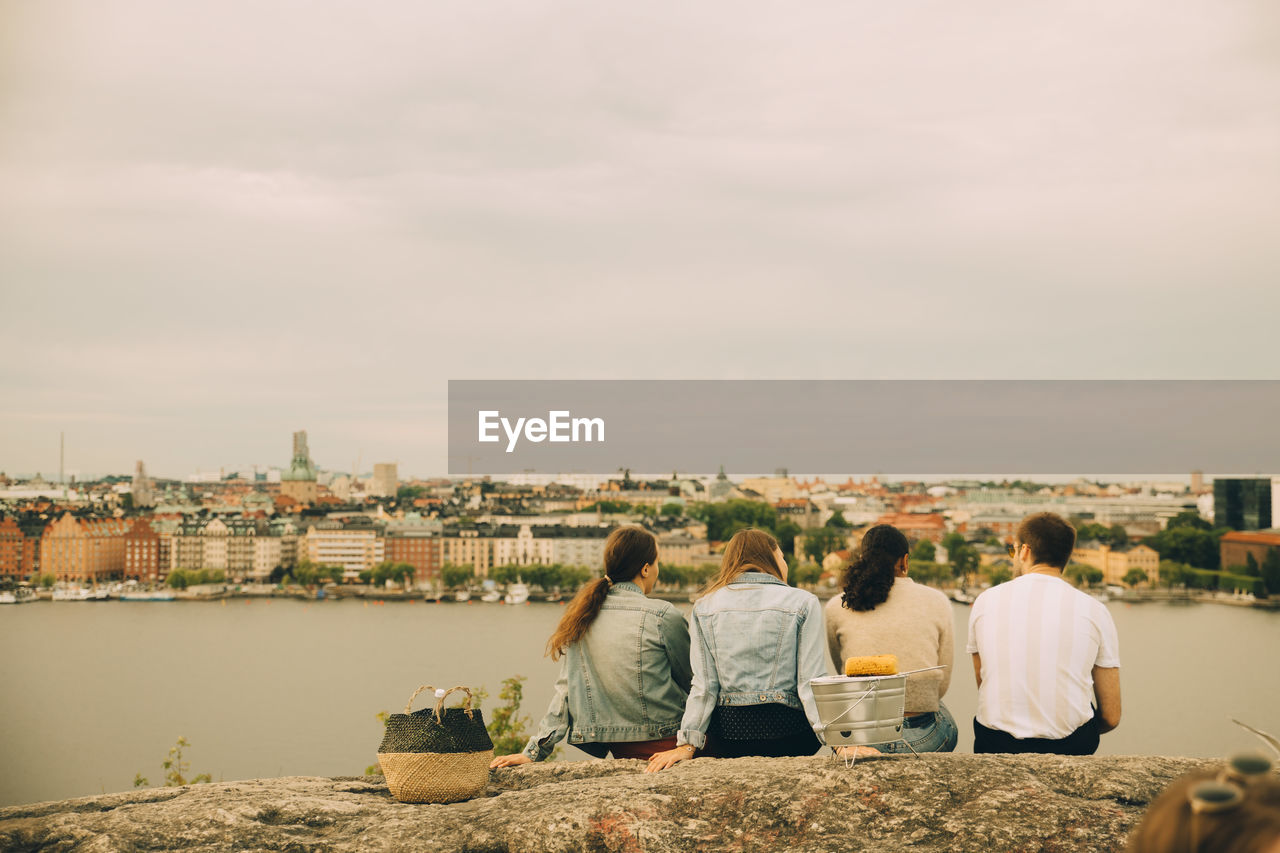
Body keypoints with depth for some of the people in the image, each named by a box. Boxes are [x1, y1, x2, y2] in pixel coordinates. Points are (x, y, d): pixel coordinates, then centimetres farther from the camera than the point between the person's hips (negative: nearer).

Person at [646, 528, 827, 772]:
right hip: (786, 732, -3)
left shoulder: (704, 607, 8)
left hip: (727, 732, 3)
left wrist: (689, 743, 3)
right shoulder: (803, 602, 2)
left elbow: (704, 685, 3)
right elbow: (811, 683, -4)